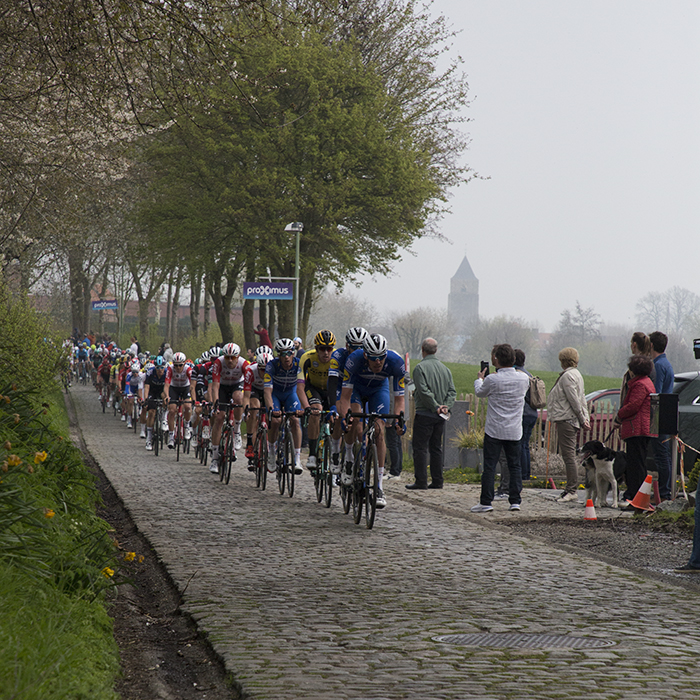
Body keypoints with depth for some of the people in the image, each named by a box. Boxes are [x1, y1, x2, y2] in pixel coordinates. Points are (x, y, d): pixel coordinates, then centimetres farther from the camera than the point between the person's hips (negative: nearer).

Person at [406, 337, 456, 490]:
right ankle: (437, 481, 12)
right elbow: (452, 391, 6)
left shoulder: (420, 367, -9)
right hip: (440, 417, 6)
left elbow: (424, 391, -18)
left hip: (424, 414, -6)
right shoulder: (445, 368, 11)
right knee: (436, 448, 12)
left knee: (420, 448, -2)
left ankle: (421, 481, -4)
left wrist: (436, 407, -13)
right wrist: (446, 407, -4)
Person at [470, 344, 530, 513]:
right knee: (515, 466, 10)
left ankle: (486, 502, 1)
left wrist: (479, 378, 27)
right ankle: (515, 501, 8)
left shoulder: (492, 380, -14)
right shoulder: (524, 378, -2)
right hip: (515, 430, 3)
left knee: (489, 466, 1)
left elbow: (480, 393, 5)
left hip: (494, 430, -3)